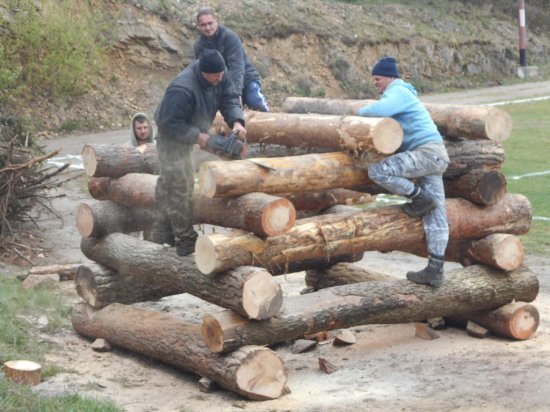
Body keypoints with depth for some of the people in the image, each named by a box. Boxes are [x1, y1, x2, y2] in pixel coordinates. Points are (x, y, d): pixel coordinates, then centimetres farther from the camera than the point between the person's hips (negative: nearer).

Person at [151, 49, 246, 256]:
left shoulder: (220, 77, -11)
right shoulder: (183, 90, -35)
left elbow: (229, 100, -7)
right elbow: (171, 123, -29)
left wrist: (237, 122, -25)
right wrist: (199, 137, -27)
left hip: (186, 134, 9)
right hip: (171, 136, -9)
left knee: (168, 185, 16)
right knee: (180, 186, -13)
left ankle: (161, 237, 24)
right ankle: (186, 242, -9)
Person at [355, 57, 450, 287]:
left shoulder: (398, 91, -7)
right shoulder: (401, 93, 25)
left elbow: (380, 109, -26)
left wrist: (360, 112, -8)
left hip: (427, 151, -10)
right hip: (433, 156, 10)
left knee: (377, 171, -22)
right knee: (435, 217, 5)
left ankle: (420, 198, -9)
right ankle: (435, 271, 4)